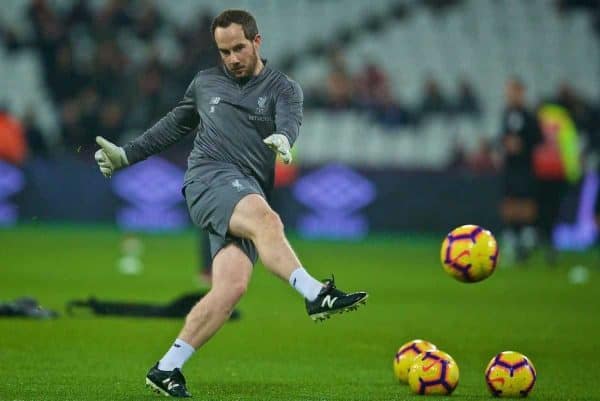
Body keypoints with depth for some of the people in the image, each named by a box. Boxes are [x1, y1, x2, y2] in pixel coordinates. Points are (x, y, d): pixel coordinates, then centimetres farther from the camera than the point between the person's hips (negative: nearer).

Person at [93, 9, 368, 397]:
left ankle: (167, 370, -12)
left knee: (232, 286, -17)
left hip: (249, 196, 1)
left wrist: (283, 138, -35)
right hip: (209, 178, -1)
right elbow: (174, 126, 35)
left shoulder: (283, 88, 13)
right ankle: (316, 295, -49)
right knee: (265, 218, -34)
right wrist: (127, 154, 30)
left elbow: (290, 121, -10)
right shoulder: (205, 83, 20)